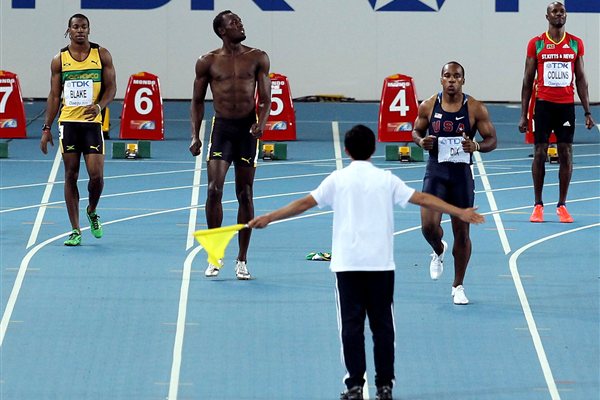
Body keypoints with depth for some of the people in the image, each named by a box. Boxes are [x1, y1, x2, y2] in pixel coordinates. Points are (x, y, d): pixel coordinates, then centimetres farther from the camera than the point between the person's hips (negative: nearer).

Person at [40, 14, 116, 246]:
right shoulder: (59, 60, 6)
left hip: (92, 122, -1)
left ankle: (92, 212, 22)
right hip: (68, 122, 1)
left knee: (96, 175, -10)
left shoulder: (101, 55, 4)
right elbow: (54, 95, 8)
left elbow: (111, 87, 3)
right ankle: (75, 231, 6)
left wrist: (100, 105, -17)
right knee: (71, 176, 2)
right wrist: (46, 128, 3)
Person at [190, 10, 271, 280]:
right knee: (214, 189, -13)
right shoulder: (208, 62, 3)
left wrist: (262, 122, -15)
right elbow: (197, 101, 10)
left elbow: (266, 99, 4)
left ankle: (242, 260, 11)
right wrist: (195, 136, 1)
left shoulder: (257, 58, 5)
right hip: (221, 127, -1)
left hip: (248, 128, 1)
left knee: (245, 195, 3)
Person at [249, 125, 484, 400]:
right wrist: (460, 213, 6)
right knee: (382, 324, 6)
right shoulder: (386, 180, 3)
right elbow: (422, 199, 2)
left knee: (352, 323, 1)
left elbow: (304, 203, 0)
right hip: (381, 263, 1)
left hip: (347, 263, -1)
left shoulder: (338, 179, 2)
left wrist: (268, 218, 8)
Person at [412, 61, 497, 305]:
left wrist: (476, 146, -22)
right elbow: (416, 131, 12)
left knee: (462, 232, 4)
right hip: (435, 172, 0)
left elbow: (492, 140, -1)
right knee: (428, 225, -16)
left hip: (462, 174, 0)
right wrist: (422, 141, -12)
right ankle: (438, 251, 23)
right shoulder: (428, 107, -2)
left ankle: (458, 287, 19)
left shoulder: (475, 109, -6)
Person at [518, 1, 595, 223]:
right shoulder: (536, 44, 2)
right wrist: (523, 114, 0)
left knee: (566, 154, 0)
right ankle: (538, 205, 6)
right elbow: (528, 80, 5)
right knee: (539, 153, -1)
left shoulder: (575, 44, 7)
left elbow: (581, 78, 10)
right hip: (543, 104, -1)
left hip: (567, 105, 1)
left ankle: (562, 205, 6)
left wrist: (587, 111, 3)